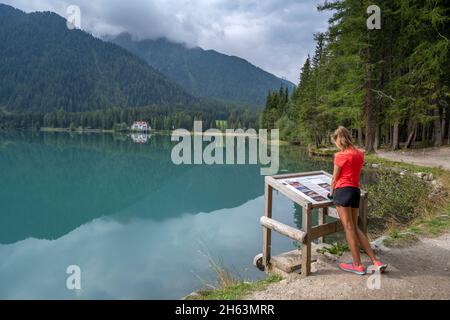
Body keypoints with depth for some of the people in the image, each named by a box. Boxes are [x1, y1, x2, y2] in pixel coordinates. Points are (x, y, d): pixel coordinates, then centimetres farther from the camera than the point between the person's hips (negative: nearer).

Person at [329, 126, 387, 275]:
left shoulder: (340, 156, -10)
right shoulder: (360, 154, 11)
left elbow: (335, 178, -3)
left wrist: (331, 192, 14)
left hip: (343, 191, -7)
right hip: (356, 191, 7)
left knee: (349, 228, 0)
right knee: (355, 228, 15)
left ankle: (358, 266, 7)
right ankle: (376, 262, 13)